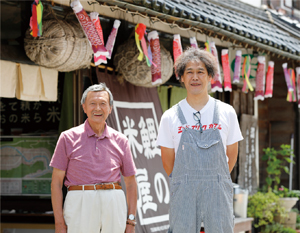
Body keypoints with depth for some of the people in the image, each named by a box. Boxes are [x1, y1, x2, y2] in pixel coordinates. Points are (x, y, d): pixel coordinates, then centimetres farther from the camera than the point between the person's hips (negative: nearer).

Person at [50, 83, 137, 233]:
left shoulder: (120, 140, 12)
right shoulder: (68, 138, 6)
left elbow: (130, 183, 16)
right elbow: (56, 182, 4)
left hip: (114, 204, 2)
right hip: (80, 203, -2)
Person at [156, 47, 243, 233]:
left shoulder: (227, 113, 5)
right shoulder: (170, 117, 3)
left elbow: (232, 155, 13)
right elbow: (168, 161, 11)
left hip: (218, 191, 0)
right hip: (184, 194, 0)